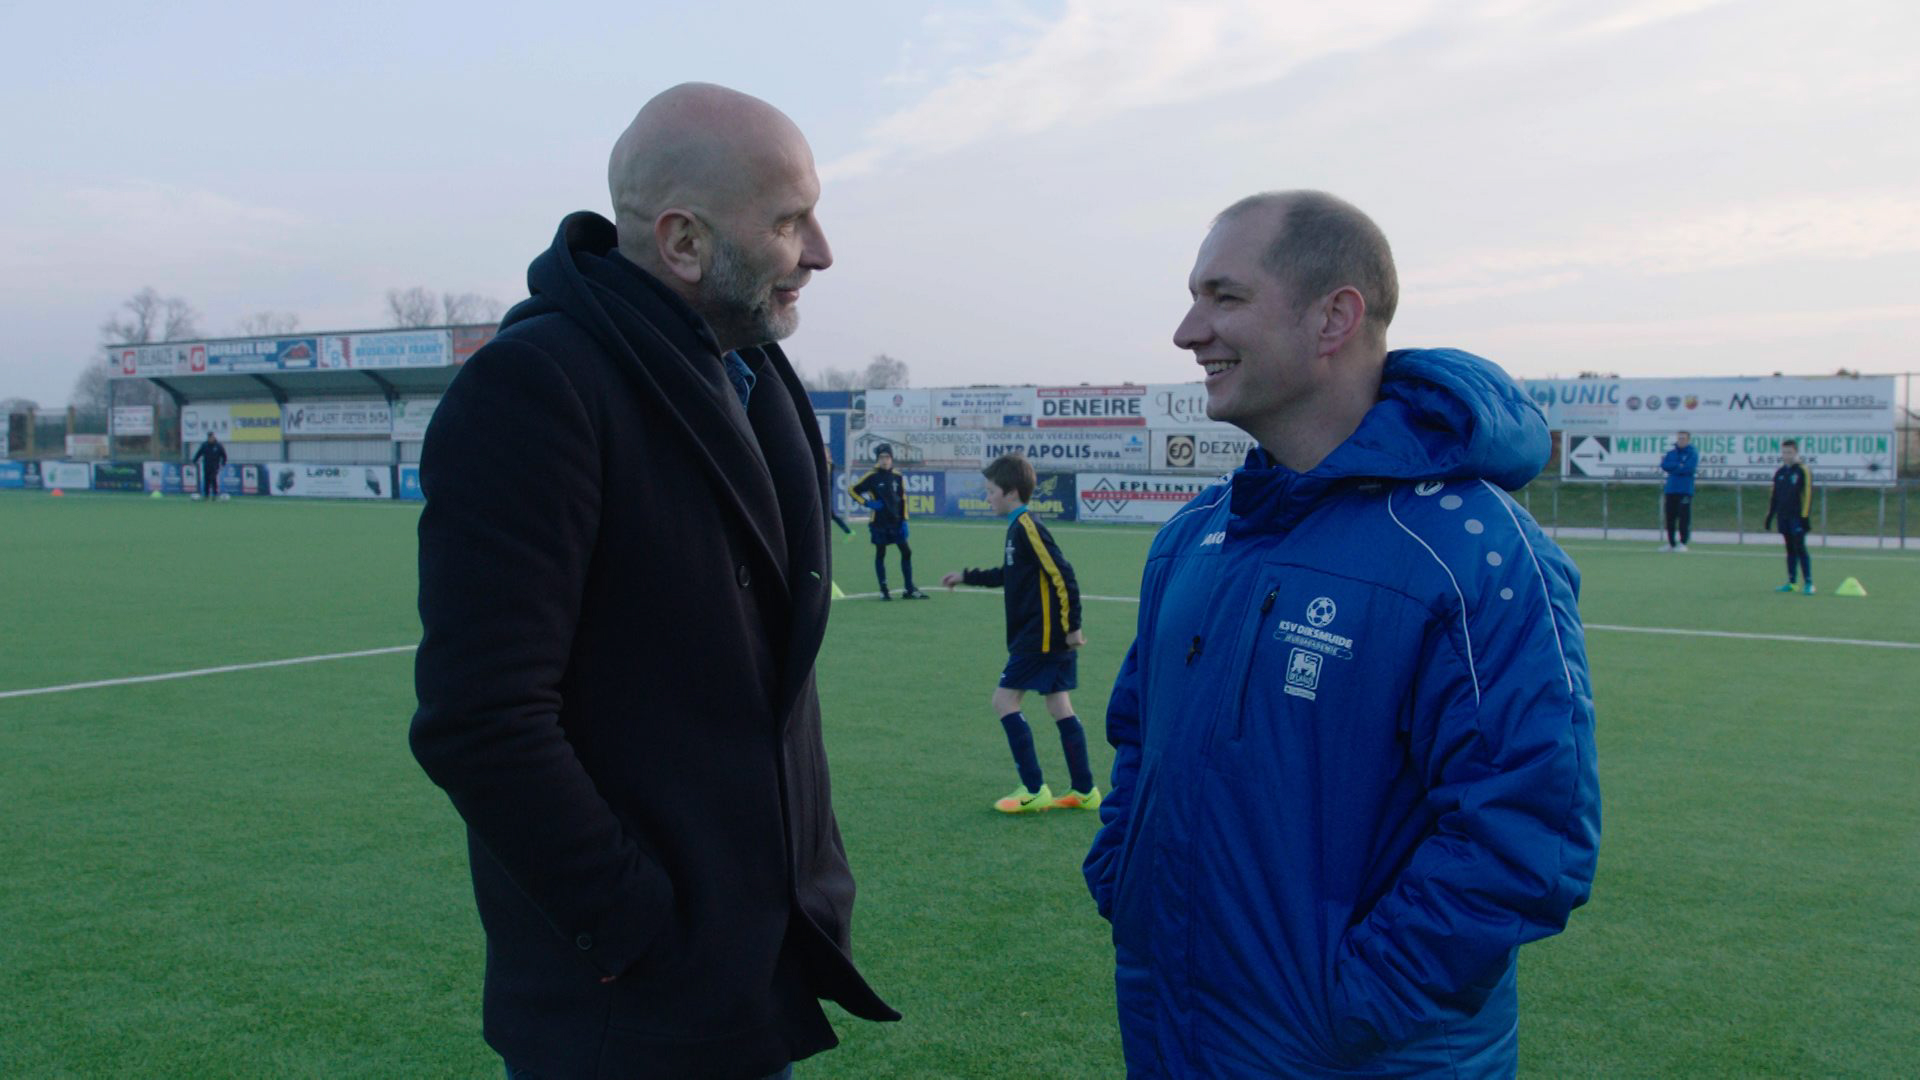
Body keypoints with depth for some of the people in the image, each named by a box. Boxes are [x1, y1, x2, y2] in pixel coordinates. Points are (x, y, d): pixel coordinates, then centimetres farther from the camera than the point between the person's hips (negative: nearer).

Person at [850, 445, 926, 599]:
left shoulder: (898, 477, 6)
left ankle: (910, 589, 7)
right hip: (878, 523, -4)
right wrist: (867, 503, -12)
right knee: (880, 554, 2)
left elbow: (903, 500, 10)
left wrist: (904, 521, 4)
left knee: (906, 552, 0)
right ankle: (883, 590, 10)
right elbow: (852, 489, -2)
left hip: (896, 521, 4)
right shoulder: (872, 476, -6)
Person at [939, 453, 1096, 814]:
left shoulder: (1027, 527, -15)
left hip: (1040, 637, -9)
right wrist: (967, 577, 35)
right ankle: (1084, 790, 15)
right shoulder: (1019, 526, 14)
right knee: (1059, 707, 11)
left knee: (1004, 700, -5)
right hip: (1050, 638, 9)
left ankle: (1034, 790, -3)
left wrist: (1072, 625, -21)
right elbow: (1008, 574, 30)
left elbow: (1061, 574, -21)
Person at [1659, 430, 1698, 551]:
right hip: (1670, 489, 5)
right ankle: (1671, 543, 14)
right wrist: (1679, 466, -10)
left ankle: (1683, 543, -3)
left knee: (1684, 517, -8)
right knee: (1670, 518, 6)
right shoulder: (1671, 453, 15)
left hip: (1685, 490, -5)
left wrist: (1672, 467, -3)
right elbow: (1664, 465, -1)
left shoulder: (1693, 453, 1)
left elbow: (1689, 468, -13)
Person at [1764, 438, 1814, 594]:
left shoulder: (1803, 471, -4)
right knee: (1790, 550, 9)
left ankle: (1809, 583, -8)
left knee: (1800, 548, -10)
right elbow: (1774, 496, 20)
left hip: (1797, 517, -6)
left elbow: (1808, 495, -9)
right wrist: (1769, 516, 17)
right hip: (1784, 517, 6)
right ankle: (1791, 582, 12)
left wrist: (1806, 517, -14)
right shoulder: (1779, 473, 14)